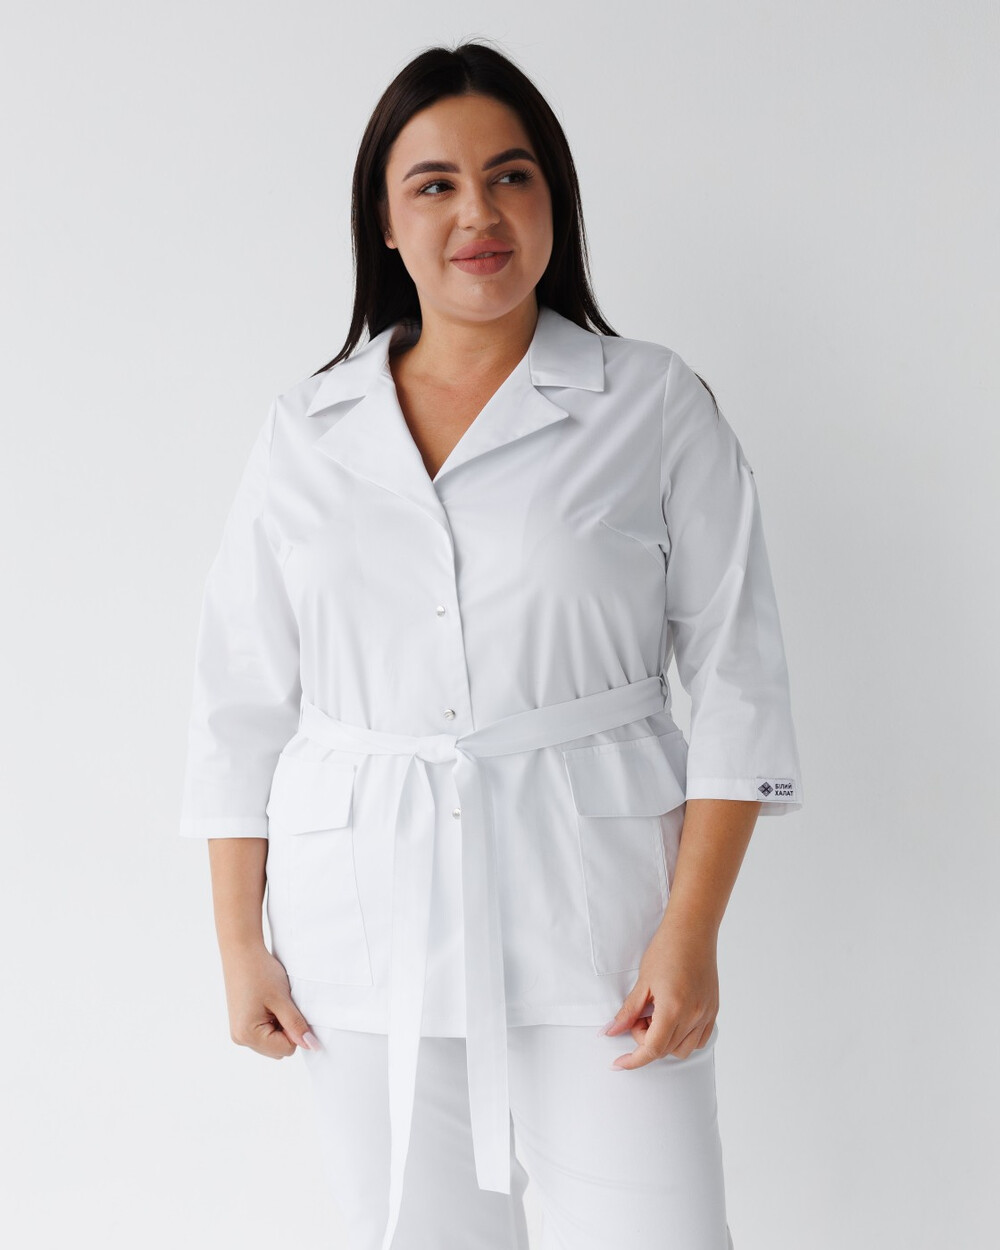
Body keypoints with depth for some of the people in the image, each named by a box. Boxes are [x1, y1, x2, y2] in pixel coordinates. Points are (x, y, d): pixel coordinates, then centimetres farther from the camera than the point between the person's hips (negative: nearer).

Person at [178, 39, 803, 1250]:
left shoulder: (657, 408, 1)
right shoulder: (303, 435, 7)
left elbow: (737, 673, -1)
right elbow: (243, 703, 8)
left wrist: (691, 931, -8)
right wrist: (240, 943, 4)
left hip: (592, 911, -2)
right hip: (370, 923, 2)